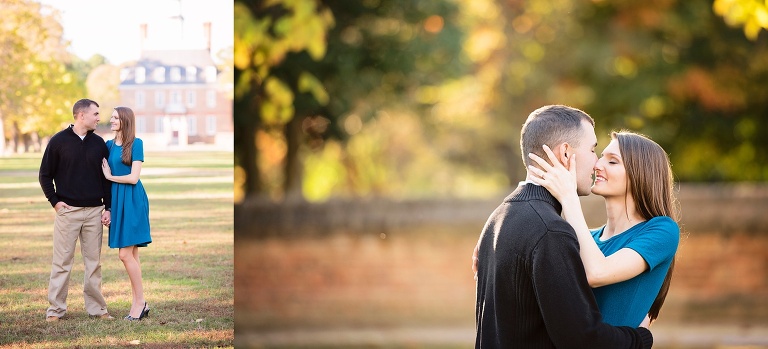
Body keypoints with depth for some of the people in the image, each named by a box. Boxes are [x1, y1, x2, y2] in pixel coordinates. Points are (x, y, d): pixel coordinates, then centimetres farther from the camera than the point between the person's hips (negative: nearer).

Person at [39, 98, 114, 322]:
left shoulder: (99, 143, 9)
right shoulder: (59, 141, -1)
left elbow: (106, 177, 12)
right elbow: (45, 175, 3)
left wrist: (108, 207, 5)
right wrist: (54, 201, -6)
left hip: (94, 211, 3)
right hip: (67, 210, -3)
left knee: (94, 262, 6)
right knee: (62, 261, -1)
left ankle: (97, 308, 13)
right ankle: (55, 309, 4)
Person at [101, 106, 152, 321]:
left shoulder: (136, 144, -6)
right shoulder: (109, 145, 13)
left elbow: (133, 177, -12)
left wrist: (110, 176, -2)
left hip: (132, 200, -7)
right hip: (117, 200, 7)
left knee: (126, 254, -10)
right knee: (131, 256, 8)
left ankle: (140, 302, 0)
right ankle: (138, 304, 11)